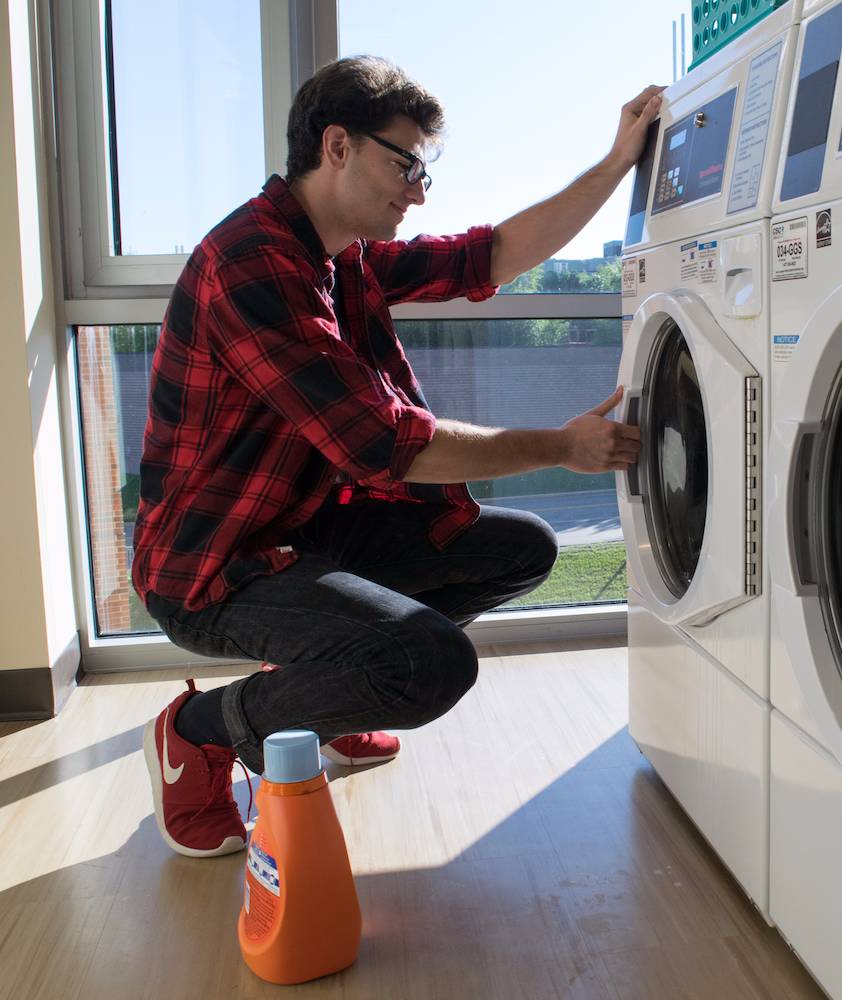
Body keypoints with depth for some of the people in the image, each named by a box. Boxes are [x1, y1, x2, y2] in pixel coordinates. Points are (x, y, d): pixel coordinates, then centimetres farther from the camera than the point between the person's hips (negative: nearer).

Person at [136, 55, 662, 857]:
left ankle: (310, 683, 17)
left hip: (313, 520, 10)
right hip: (218, 567, -9)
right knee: (435, 663, -31)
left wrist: (618, 162, 5)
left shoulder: (346, 258, 6)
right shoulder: (251, 262, -24)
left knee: (523, 548, 8)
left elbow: (493, 256, 11)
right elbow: (385, 444, -27)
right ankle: (199, 731, -4)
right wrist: (561, 447, -17)